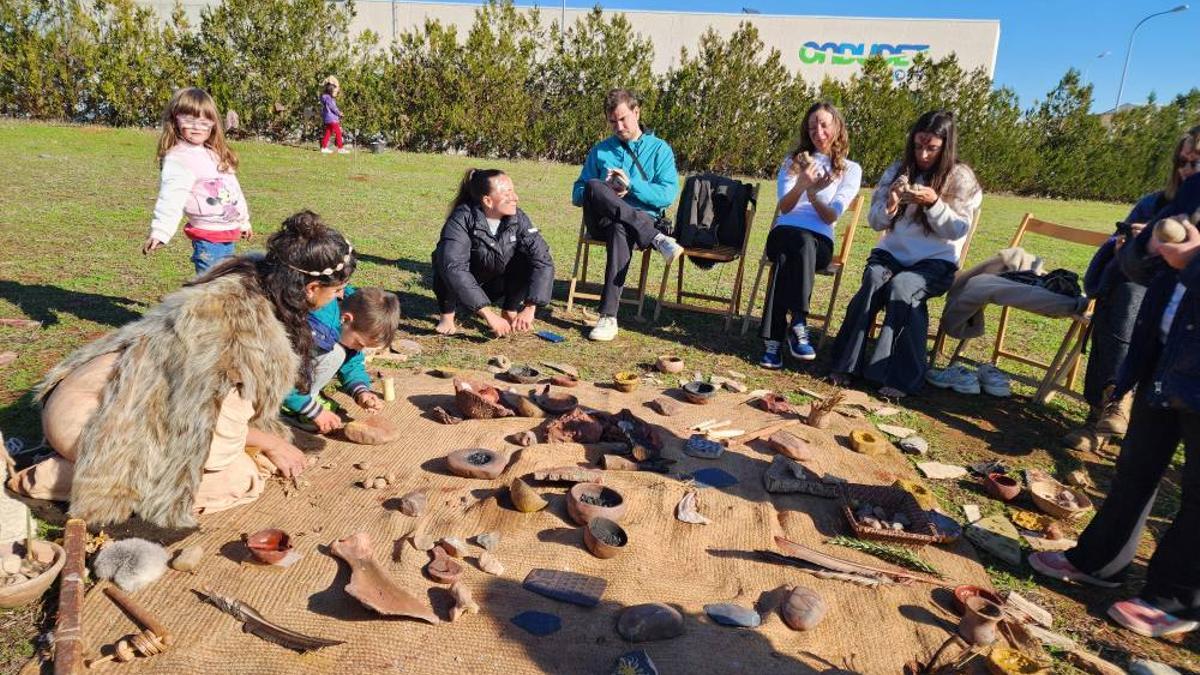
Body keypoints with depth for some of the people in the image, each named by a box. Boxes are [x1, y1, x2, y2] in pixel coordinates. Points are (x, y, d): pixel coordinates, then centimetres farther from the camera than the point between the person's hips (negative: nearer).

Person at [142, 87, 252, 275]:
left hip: (229, 234, 9)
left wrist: (244, 221, 30)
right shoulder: (179, 159, -14)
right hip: (209, 237, -9)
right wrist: (160, 231, -38)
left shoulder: (216, 153, 13)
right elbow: (171, 197, -27)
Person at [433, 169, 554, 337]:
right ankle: (447, 315, -8)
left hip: (496, 285, 3)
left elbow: (543, 259, -26)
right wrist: (488, 315, -49)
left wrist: (529, 309, -37)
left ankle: (509, 313, -3)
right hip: (461, 287, -3)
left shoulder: (518, 218, -19)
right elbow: (453, 267, -43)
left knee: (532, 257, -22)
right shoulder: (462, 219, -30)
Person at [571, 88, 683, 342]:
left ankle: (608, 317, -42)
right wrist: (605, 193, -7)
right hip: (602, 221, 3)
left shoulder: (660, 149, 10)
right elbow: (578, 195, 14)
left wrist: (631, 185, -13)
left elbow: (667, 195, -1)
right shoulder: (600, 151, 19)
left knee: (620, 230, -41)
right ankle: (657, 240, -37)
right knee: (593, 186, -31)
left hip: (645, 220, -2)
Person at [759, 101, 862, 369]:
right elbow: (784, 207, 4)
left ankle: (774, 338, -42)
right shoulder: (794, 161, 19)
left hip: (820, 242, -1)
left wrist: (813, 194, -19)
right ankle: (797, 324, -42)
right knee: (802, 242, -38)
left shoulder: (851, 170, 14)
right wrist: (801, 185, -17)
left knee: (789, 258, -37)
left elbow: (831, 217, 1)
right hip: (785, 233, 1)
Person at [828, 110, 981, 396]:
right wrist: (890, 204, -13)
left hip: (935, 261, -3)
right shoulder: (899, 170, 10)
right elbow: (876, 222, 10)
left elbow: (957, 231, -4)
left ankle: (901, 376, -32)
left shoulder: (960, 178, 1)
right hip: (891, 252, 3)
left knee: (902, 286, -35)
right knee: (874, 279, -31)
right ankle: (846, 363, -31)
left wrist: (933, 203, -20)